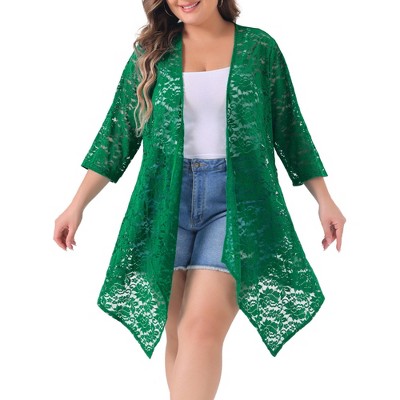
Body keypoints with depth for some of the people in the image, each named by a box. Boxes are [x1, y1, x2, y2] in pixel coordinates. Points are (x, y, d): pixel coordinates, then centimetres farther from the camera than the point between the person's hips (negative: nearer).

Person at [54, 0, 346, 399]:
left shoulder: (259, 47, 7)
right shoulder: (152, 51, 9)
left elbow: (289, 129, 12)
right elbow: (118, 132, 10)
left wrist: (324, 198, 8)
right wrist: (78, 204, 5)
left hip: (237, 200, -2)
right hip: (168, 200, 2)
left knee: (202, 327, -17)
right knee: (178, 335, 2)